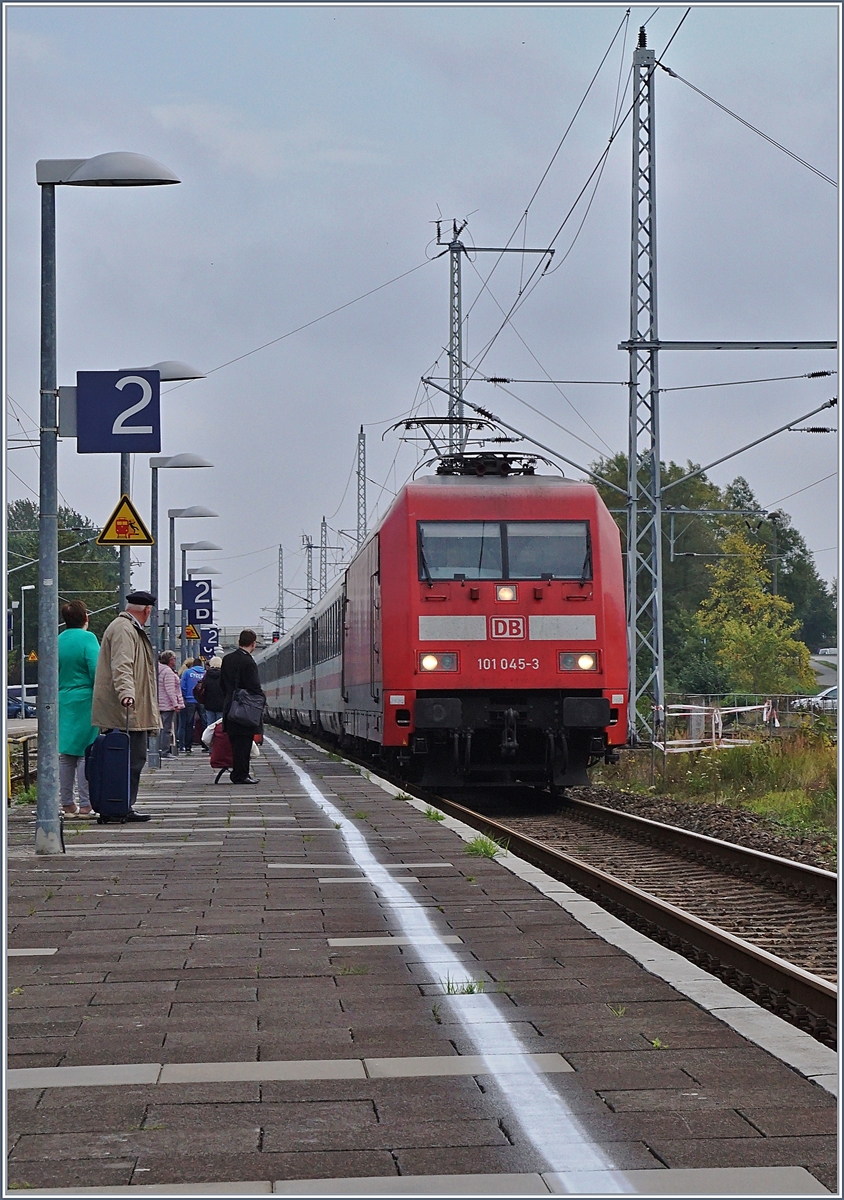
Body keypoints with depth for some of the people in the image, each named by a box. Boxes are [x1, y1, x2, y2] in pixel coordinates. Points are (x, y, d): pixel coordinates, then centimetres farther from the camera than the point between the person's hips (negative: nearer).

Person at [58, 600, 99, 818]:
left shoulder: (58, 641, 9)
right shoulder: (87, 638, -9)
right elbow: (96, 671, -15)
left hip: (63, 702, 6)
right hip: (84, 702, -6)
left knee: (65, 754, 8)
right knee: (86, 753, -5)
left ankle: (67, 805, 10)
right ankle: (85, 805, -7)